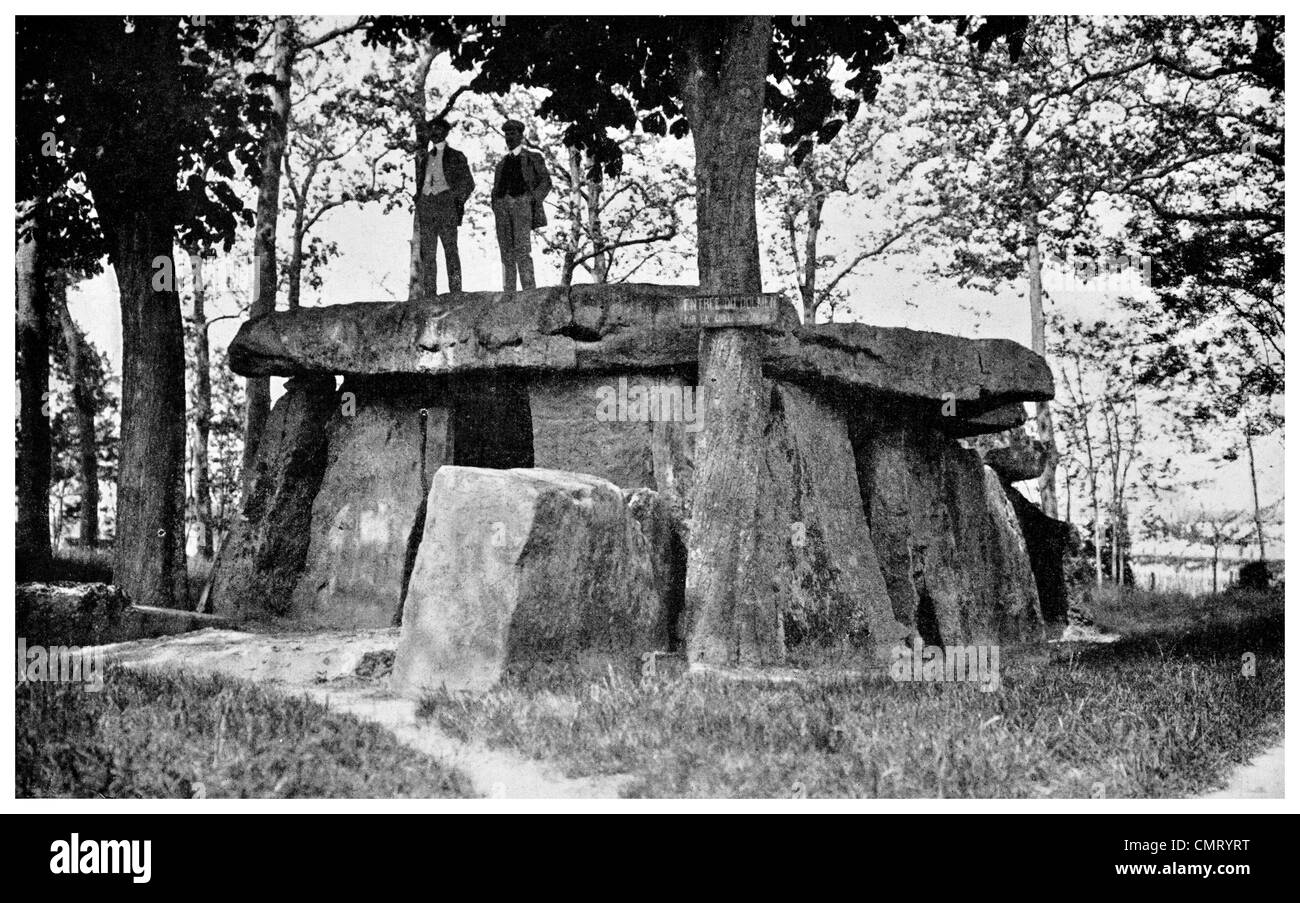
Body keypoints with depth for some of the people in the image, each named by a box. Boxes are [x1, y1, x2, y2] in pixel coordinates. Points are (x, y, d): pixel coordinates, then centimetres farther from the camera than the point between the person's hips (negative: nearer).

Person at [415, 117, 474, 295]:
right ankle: (429, 293, -3)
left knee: (450, 250, -11)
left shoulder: (456, 157, 9)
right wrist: (419, 203, 14)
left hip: (446, 205, -4)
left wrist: (458, 201, -4)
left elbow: (468, 184, 6)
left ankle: (455, 292, -13)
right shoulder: (425, 158, 22)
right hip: (426, 205, 4)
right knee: (427, 253, -3)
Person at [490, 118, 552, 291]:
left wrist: (534, 200, -7)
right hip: (502, 205, 4)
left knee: (522, 249, -18)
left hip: (522, 203, -4)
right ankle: (508, 292, -2)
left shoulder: (532, 157, 11)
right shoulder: (502, 161, 24)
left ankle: (530, 289, -21)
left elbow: (545, 182, 7)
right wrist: (494, 204, 8)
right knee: (506, 251, -1)